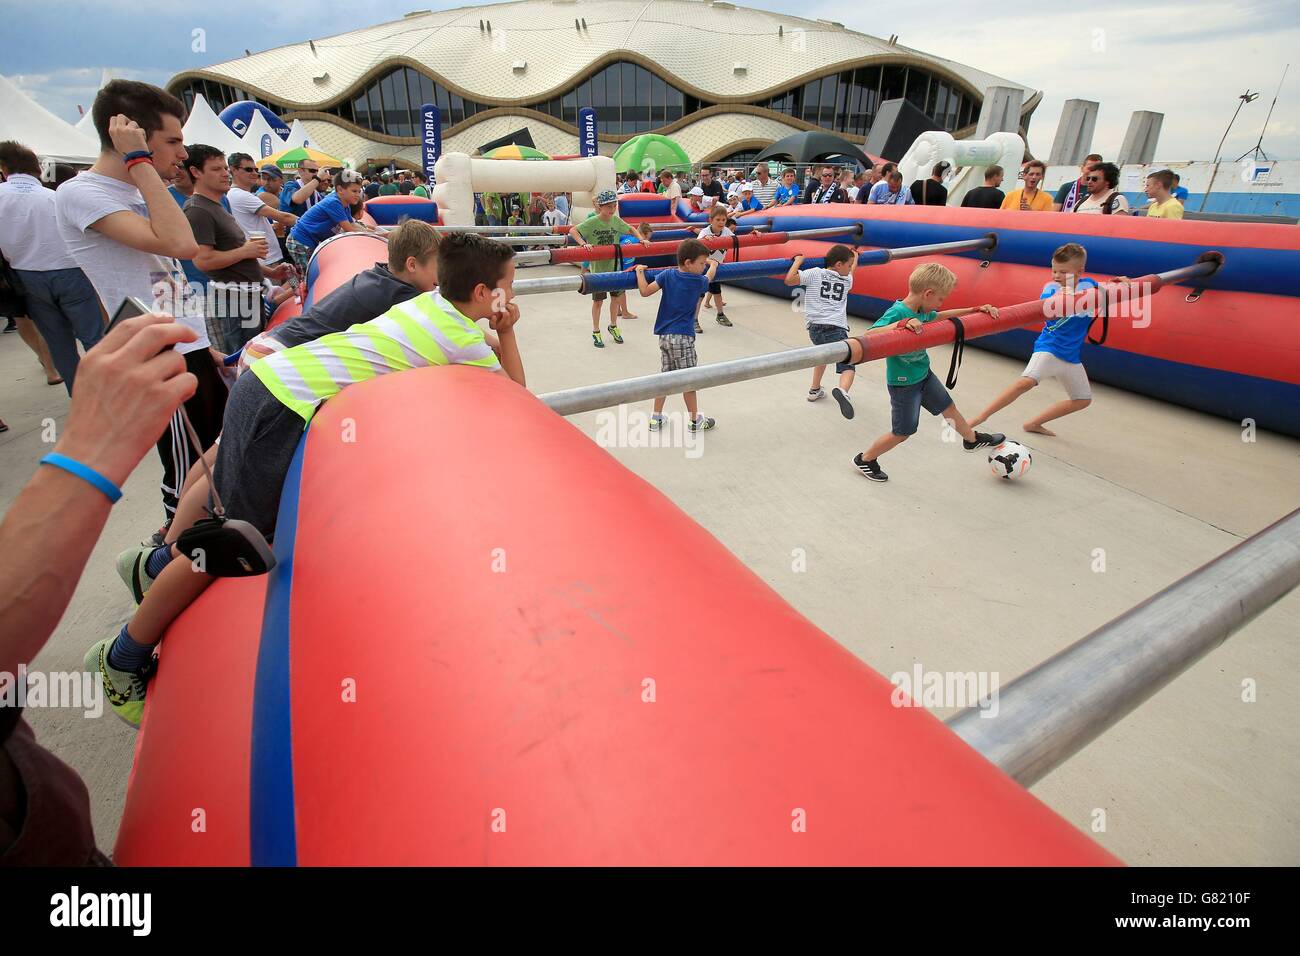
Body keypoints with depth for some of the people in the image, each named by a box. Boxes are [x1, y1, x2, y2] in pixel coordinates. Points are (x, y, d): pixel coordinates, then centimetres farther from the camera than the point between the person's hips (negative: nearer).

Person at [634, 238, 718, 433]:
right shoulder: (699, 282, -6)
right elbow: (711, 272, 16)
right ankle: (695, 421, 16)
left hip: (664, 335, 5)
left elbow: (645, 291, -6)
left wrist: (640, 271, 7)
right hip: (683, 337, -5)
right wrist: (712, 263, 37)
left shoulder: (667, 275, -1)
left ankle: (656, 419, 19)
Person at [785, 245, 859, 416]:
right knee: (848, 365, -4)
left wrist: (798, 261, 9)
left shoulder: (814, 273, 9)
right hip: (835, 329, -3)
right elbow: (851, 273, 42)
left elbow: (789, 280, -4)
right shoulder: (847, 280, 16)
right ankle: (842, 390, -38)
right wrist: (856, 258, 60)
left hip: (815, 328, 3)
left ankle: (814, 390, 43)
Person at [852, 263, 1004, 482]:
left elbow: (941, 316, 19)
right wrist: (902, 323, -51)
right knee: (902, 433, 6)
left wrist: (976, 310, 17)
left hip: (924, 375, 8)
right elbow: (869, 335, -40)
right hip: (904, 384, -8)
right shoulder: (897, 313, -27)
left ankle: (972, 439, 53)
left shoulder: (920, 311, -2)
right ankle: (864, 459, 25)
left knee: (949, 408, 27)